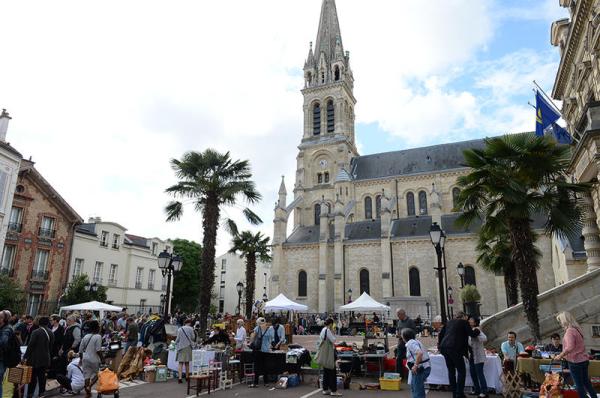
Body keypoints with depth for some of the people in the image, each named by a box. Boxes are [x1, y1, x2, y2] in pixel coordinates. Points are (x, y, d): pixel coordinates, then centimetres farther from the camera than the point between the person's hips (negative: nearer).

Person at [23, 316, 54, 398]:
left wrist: (25, 357, -7)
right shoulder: (51, 333, 4)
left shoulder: (35, 332, -13)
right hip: (45, 358, 5)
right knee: (42, 376, 12)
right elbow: (51, 346, 7)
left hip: (35, 358, -5)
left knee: (33, 377, 3)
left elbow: (30, 346, -14)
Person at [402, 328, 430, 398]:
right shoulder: (415, 341, 12)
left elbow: (420, 353, -32)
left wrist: (415, 365, -24)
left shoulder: (411, 343, -17)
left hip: (420, 369, -10)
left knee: (417, 390, -5)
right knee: (414, 387, 23)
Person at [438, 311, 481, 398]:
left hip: (444, 348, 7)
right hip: (455, 349, -7)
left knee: (451, 371, 15)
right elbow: (472, 334, 3)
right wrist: (477, 330, 22)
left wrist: (440, 344, 28)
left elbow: (440, 334, 21)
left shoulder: (449, 322, 21)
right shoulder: (464, 322, 4)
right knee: (461, 371, 3)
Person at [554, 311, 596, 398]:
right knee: (586, 382, 20)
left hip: (575, 362, -8)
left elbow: (570, 347, -31)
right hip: (583, 360, 8)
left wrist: (560, 355, -19)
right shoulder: (576, 329, 7)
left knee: (579, 384, 5)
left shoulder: (569, 331, -20)